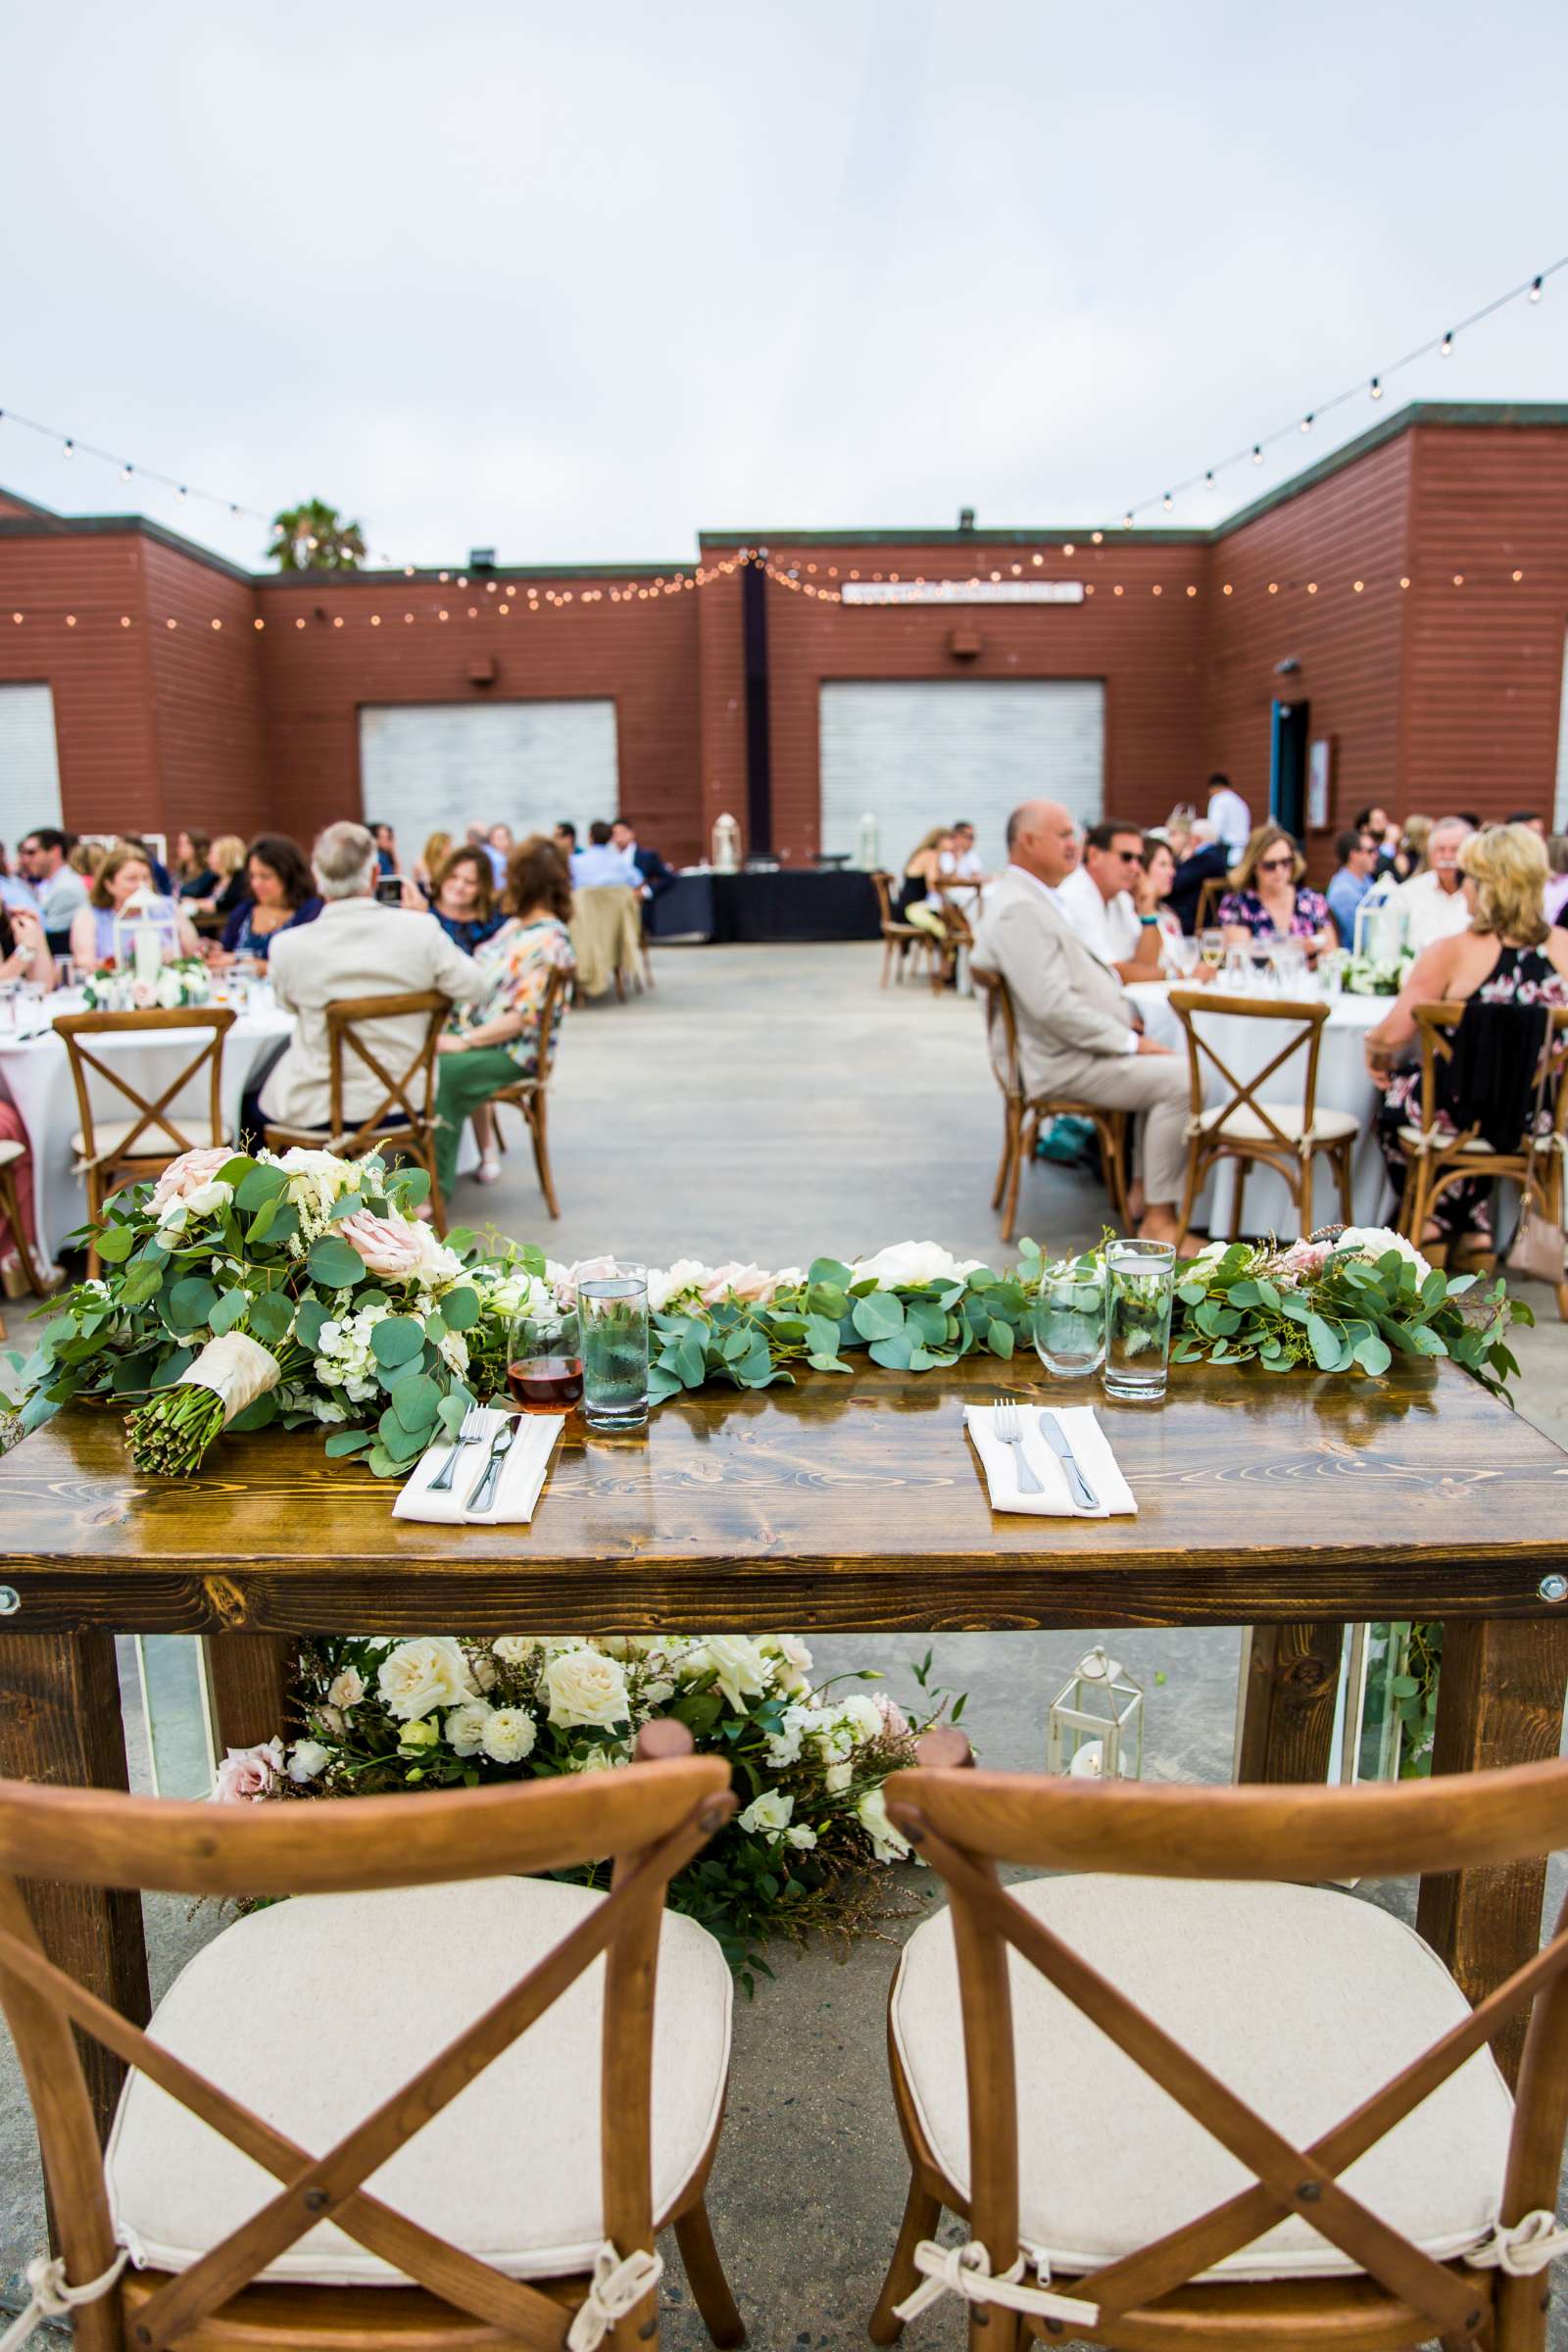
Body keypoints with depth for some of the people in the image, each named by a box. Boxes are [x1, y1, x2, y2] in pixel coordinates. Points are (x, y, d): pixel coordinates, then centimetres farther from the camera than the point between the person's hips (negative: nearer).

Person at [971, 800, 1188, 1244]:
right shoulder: (1016, 908, -19)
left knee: (1169, 1069, 14)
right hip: (1062, 1063, -11)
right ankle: (1159, 1218, -11)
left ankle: (1145, 1187, 17)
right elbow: (1053, 1005, -26)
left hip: (1081, 1045, 11)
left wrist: (1124, 1018, 8)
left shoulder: (1036, 898, 16)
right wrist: (1128, 1040, -18)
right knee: (1182, 1080, -19)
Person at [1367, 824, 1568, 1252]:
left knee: (1395, 1089, 27)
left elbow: (1392, 1036, -17)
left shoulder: (1449, 953, -17)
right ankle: (1472, 1226, 39)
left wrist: (1374, 1052, 6)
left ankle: (1442, 1217, 37)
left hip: (1463, 1116, -4)